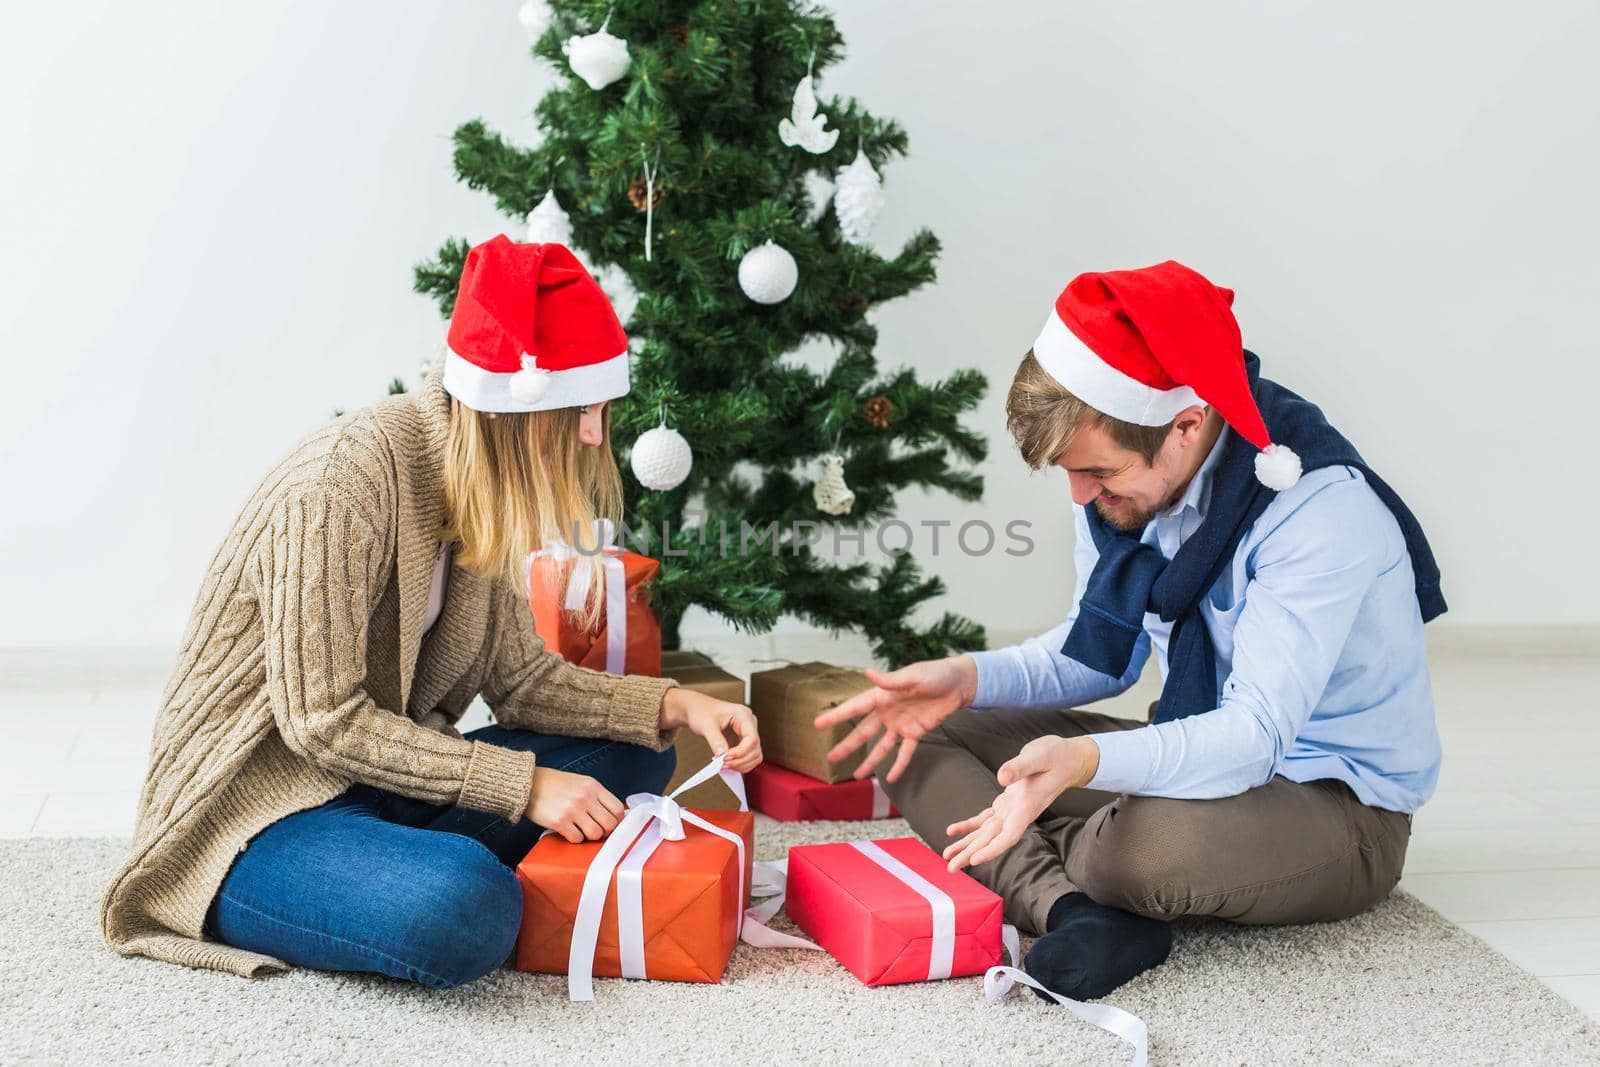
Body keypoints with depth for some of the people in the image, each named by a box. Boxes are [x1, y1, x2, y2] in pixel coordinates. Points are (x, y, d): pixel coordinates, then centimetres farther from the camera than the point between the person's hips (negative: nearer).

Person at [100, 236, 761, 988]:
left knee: (630, 757, 3)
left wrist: (674, 706, -8)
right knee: (464, 908, -36)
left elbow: (519, 679, 5)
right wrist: (524, 785, -23)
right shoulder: (348, 476, -24)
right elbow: (322, 721, -24)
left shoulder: (487, 488, 4)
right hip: (255, 814, -9)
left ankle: (393, 872, -4)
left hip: (376, 782, 9)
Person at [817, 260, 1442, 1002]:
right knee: (921, 741, -3)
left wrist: (1083, 762, -50)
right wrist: (969, 679, -11)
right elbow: (1099, 657, 8)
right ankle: (1071, 909, -27)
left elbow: (1257, 735, -34)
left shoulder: (1323, 510, -28)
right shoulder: (1130, 474, -5)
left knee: (1151, 843, -40)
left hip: (1340, 806, -7)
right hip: (1203, 751, 8)